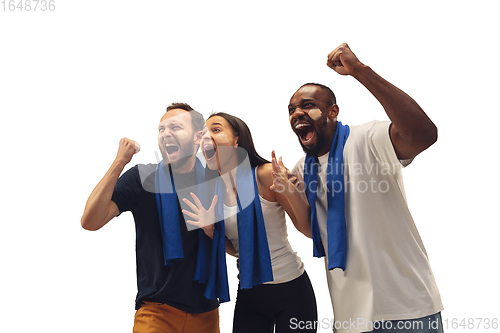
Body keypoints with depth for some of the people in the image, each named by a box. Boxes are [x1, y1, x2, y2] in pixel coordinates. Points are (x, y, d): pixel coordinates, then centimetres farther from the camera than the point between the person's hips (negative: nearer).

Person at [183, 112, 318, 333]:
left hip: (291, 289, -4)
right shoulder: (215, 192, 1)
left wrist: (290, 191, -27)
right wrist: (210, 230, -9)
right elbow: (235, 249, 9)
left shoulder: (265, 174, -14)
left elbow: (310, 229, -12)